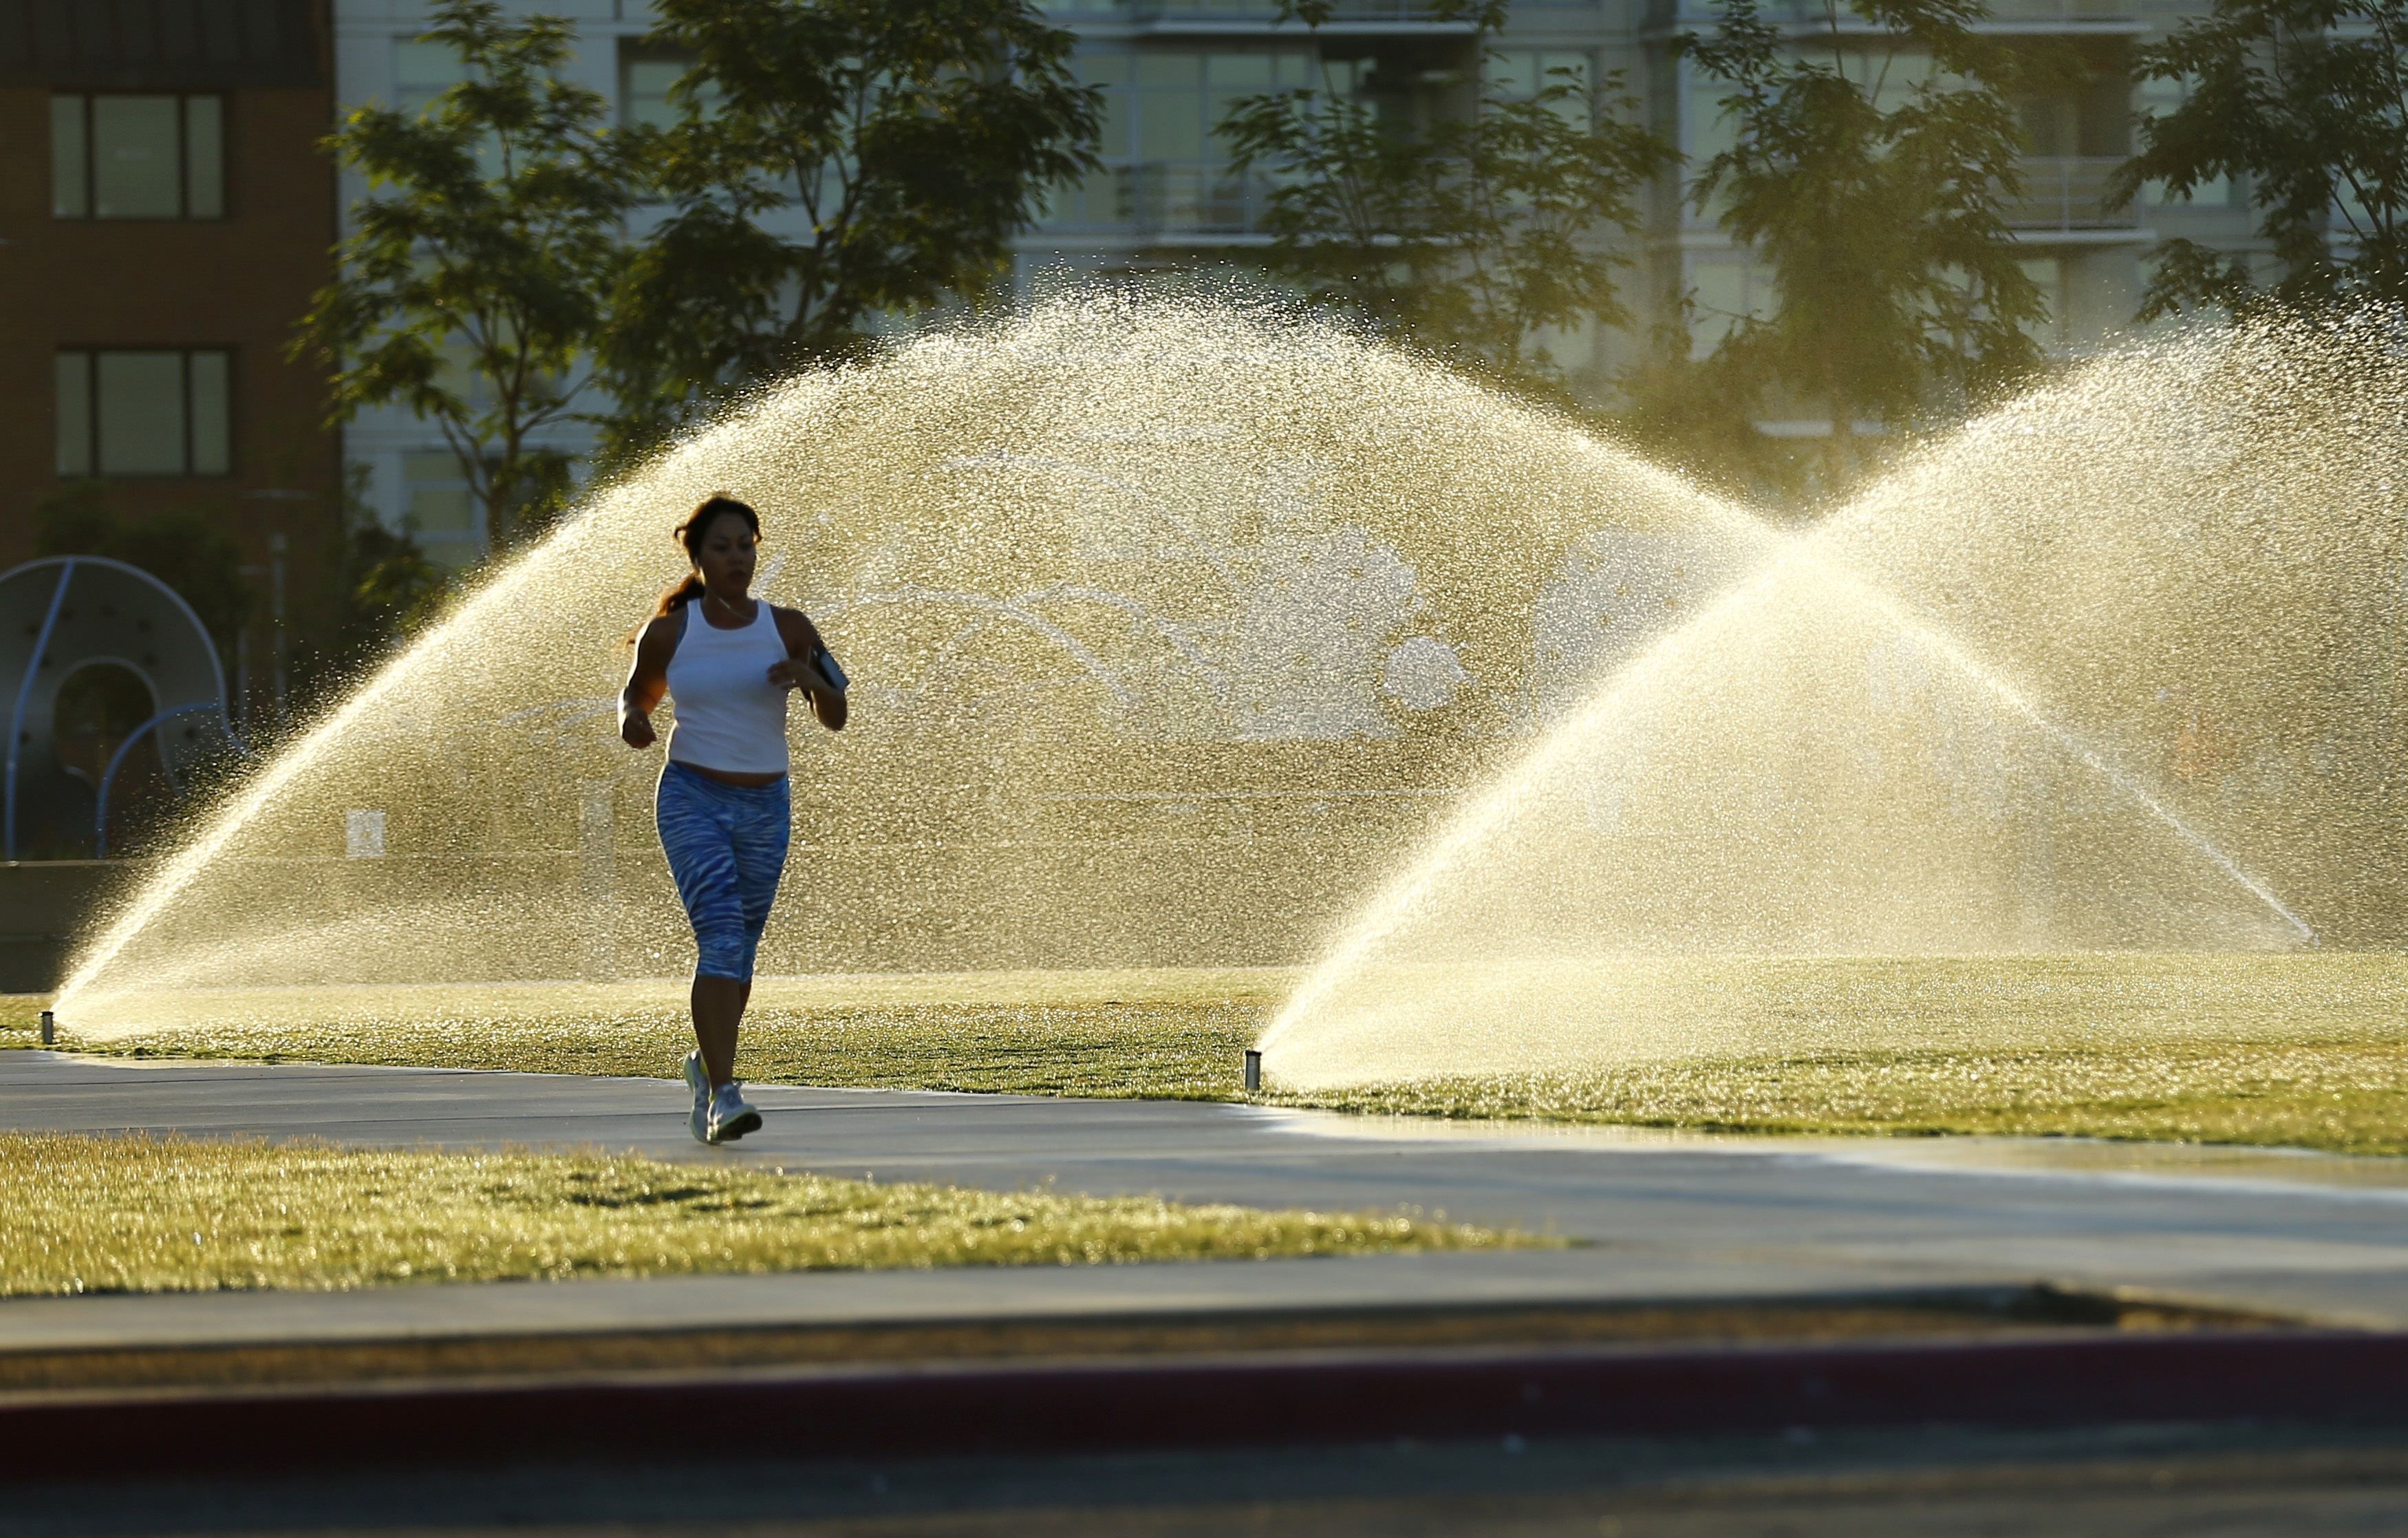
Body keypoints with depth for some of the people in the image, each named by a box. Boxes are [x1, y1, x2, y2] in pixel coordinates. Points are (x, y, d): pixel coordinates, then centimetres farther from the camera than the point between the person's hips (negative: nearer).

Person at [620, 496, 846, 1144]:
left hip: (765, 809, 3)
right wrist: (632, 723, -8)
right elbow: (637, 694, 15)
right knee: (721, 934, -21)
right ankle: (723, 1095, -27)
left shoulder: (787, 629, -1)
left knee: (739, 951, 14)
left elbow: (835, 719, 0)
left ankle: (707, 1061, 42)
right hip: (692, 802, -3)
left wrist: (810, 678, -21)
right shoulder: (669, 632, -2)